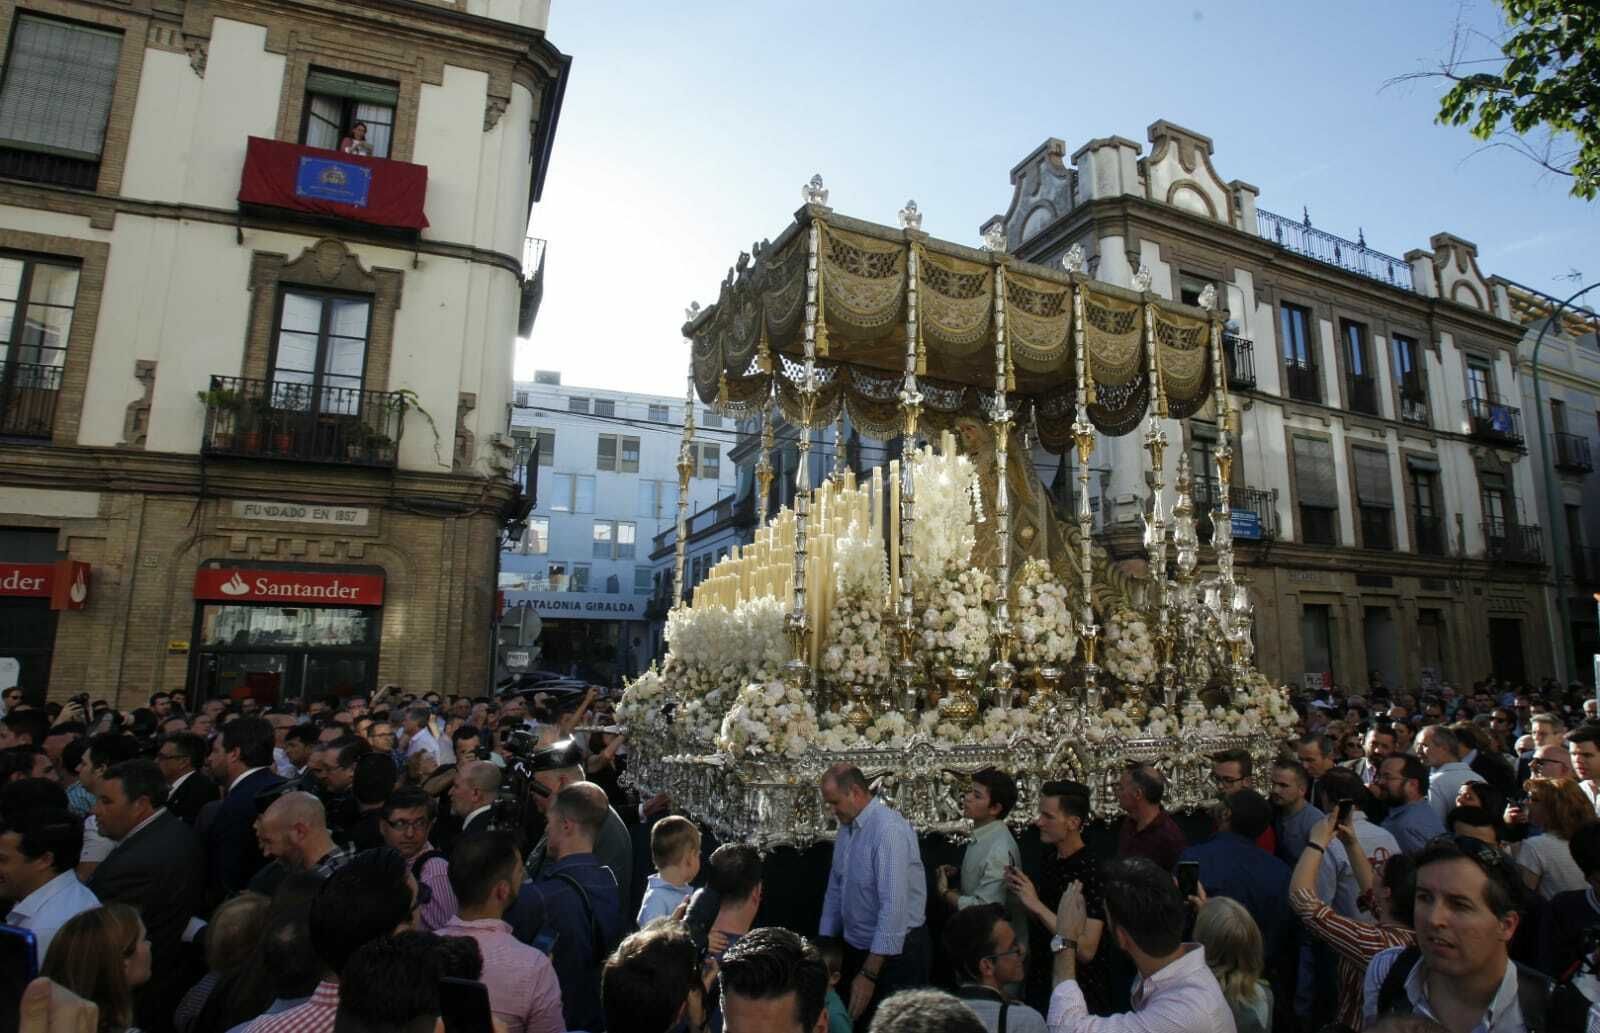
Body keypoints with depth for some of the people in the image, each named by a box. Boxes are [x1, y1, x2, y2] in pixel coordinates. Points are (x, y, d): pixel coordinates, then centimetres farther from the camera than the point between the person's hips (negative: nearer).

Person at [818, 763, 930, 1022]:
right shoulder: (846, 827, 2)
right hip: (856, 948, 8)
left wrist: (870, 974, -25)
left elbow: (893, 906, -28)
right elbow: (835, 890, 11)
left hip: (893, 951, -8)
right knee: (853, 1021, 19)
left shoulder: (889, 829, -25)